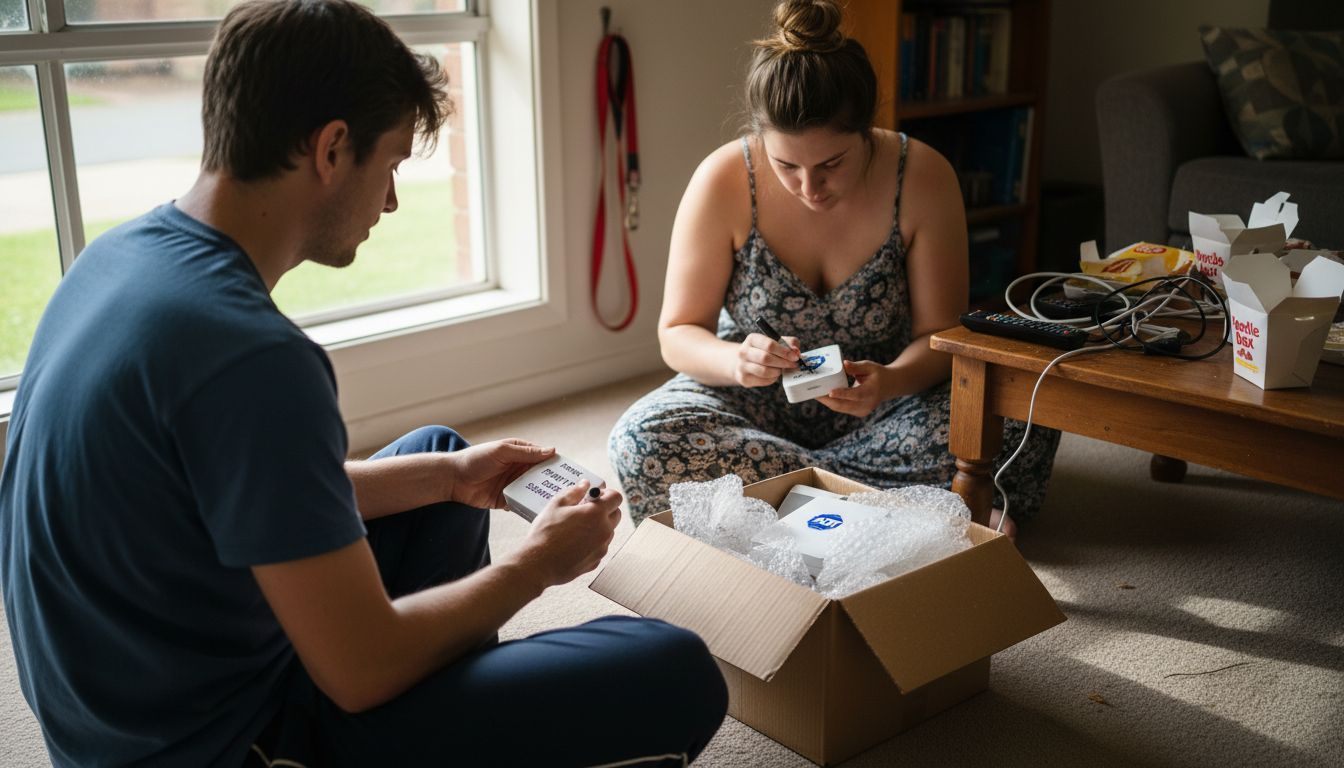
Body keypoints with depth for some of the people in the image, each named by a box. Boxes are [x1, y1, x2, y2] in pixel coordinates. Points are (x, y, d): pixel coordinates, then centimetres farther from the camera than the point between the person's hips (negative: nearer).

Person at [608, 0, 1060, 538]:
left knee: (1021, 426, -27)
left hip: (885, 393, 0)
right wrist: (734, 361, -33)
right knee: (642, 442, -31)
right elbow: (677, 333, -10)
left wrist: (891, 382, -33)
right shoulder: (723, 182, -18)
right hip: (758, 398, 1)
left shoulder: (923, 178, -16)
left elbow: (940, 335, -10)